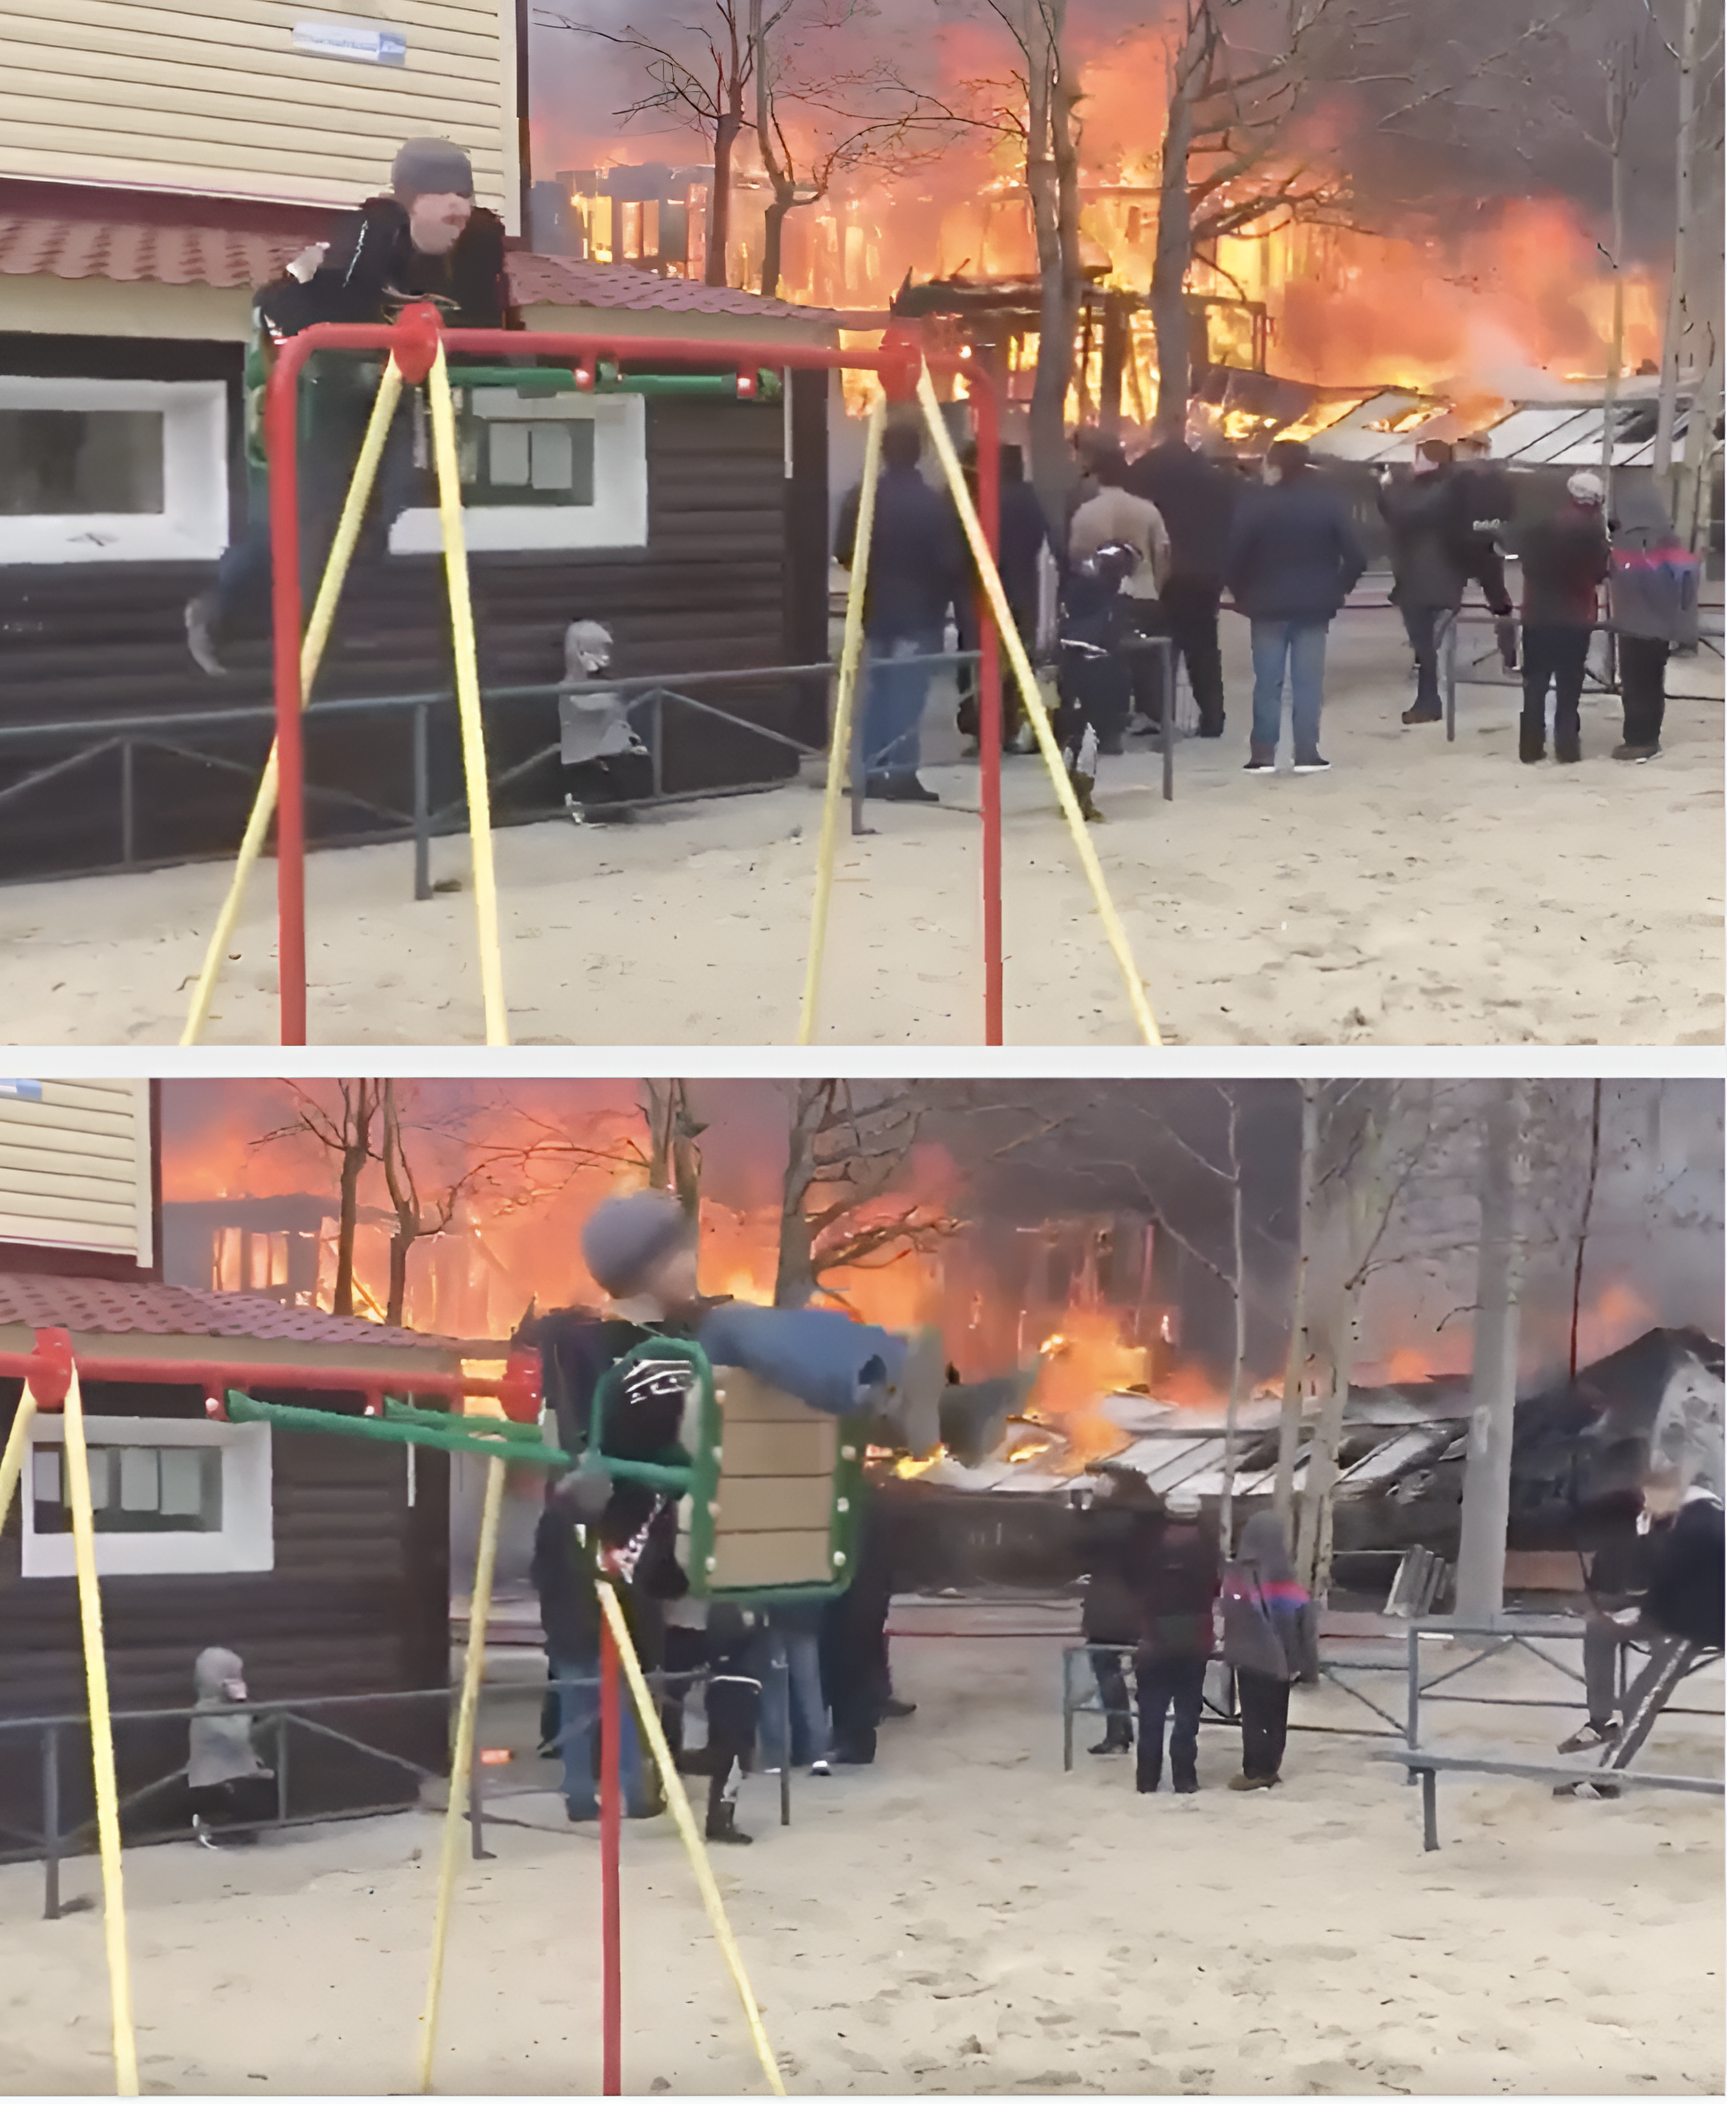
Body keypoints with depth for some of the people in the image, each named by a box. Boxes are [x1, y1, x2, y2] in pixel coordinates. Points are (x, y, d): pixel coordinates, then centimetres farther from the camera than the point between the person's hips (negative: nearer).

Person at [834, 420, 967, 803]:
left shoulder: (860, 497, -2)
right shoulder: (933, 503, -12)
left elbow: (843, 552, 0)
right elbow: (950, 561, -12)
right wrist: (942, 595, 8)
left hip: (874, 607, 4)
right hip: (919, 610, -4)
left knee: (873, 689, 12)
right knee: (908, 692, -3)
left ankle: (870, 770, 12)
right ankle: (901, 772, -6)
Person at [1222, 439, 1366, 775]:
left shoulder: (1255, 503, -8)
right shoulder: (1329, 501, 0)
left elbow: (1234, 554, -11)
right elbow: (1355, 555, -4)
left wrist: (1240, 593, 4)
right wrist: (1338, 589, 9)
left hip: (1267, 603, -2)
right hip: (1314, 604, 2)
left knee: (1267, 681, 4)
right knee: (1308, 681, 4)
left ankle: (1263, 754, 1)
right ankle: (1307, 753, 0)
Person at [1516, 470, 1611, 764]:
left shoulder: (1537, 527, 0)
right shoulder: (1593, 531, -10)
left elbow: (1527, 565, 8)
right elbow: (1601, 572, -3)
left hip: (1538, 614, 2)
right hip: (1576, 618, -2)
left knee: (1535, 684, 7)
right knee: (1569, 685, 4)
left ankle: (1531, 747, 5)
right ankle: (1567, 745, 1)